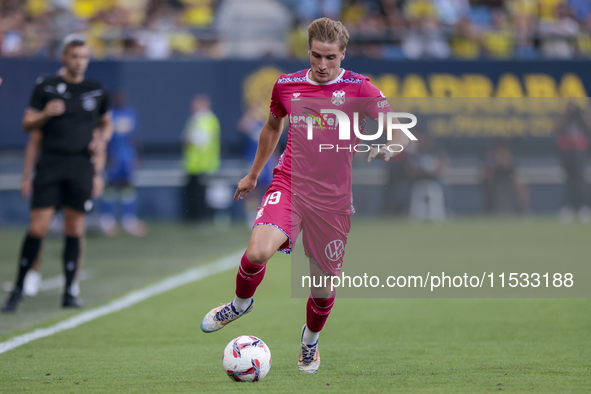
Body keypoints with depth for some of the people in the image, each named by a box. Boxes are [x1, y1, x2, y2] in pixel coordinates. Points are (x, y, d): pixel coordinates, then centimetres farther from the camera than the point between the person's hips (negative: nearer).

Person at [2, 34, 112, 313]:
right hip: (50, 164, -2)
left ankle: (69, 292, 9)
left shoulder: (97, 91, 10)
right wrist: (45, 114, -15)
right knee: (37, 229, -8)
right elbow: (27, 124, 4)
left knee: (74, 231, 2)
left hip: (82, 166, 2)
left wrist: (102, 139, 3)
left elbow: (106, 124, 24)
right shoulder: (46, 88, 2)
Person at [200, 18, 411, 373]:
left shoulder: (359, 89, -5)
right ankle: (241, 303, 7)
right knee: (258, 252, -26)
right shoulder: (287, 86, 4)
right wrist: (254, 174, 31)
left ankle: (311, 339, 39)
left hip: (333, 198, 0)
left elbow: (400, 133, -10)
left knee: (324, 281, 6)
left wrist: (388, 149, -33)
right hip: (288, 185, 1)